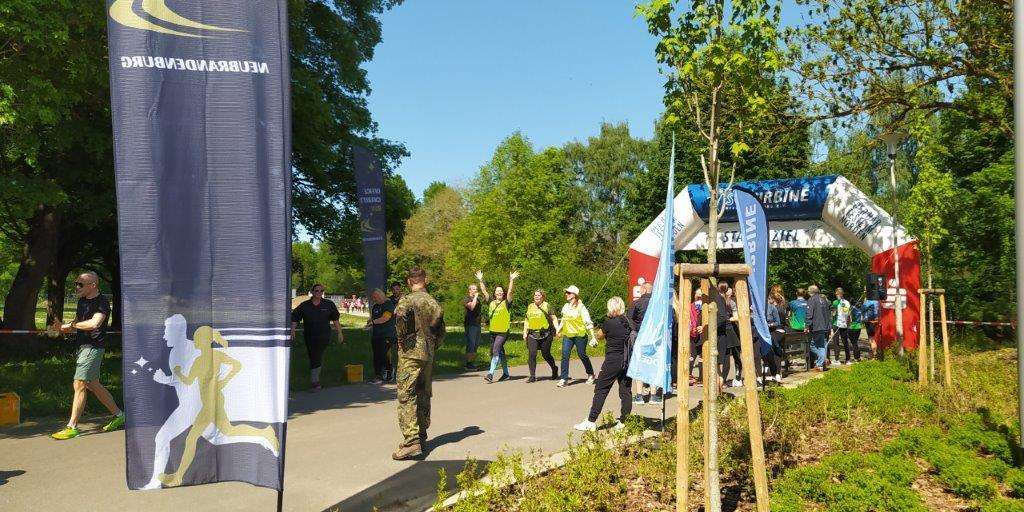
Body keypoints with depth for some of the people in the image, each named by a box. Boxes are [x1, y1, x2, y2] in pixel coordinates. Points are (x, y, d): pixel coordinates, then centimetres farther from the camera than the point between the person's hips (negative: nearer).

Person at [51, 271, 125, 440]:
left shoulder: (102, 302, -13)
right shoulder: (82, 301, 15)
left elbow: (94, 323, -28)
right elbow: (78, 324, 22)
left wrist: (71, 325, -14)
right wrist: (62, 328, 2)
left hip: (93, 347, -10)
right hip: (83, 347, 10)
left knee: (79, 385, -9)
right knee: (93, 385, 14)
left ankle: (72, 427, -4)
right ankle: (118, 415, 25)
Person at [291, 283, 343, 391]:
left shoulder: (329, 304, 3)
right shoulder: (304, 305, 3)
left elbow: (335, 319, 9)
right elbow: (294, 318, 4)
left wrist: (339, 333, 8)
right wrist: (292, 330, -9)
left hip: (324, 335, -3)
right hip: (309, 336, 3)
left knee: (317, 358, -16)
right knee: (313, 358, 11)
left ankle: (314, 382, -13)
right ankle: (316, 381, 26)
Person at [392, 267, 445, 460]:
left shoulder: (407, 300, -9)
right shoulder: (434, 303, 10)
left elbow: (400, 318, -29)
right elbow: (441, 332, 13)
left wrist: (403, 339, -15)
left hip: (410, 354, -6)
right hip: (429, 356, 7)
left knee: (407, 396, -6)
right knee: (423, 396, 15)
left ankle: (411, 442, -13)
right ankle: (421, 436, 24)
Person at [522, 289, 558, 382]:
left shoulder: (546, 306, 1)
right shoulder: (530, 306, 13)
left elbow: (553, 318, 0)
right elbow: (527, 320, 19)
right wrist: (525, 332, 11)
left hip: (545, 334, -3)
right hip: (532, 334, 3)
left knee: (546, 354, 5)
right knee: (532, 354, -7)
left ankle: (554, 369, 32)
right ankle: (532, 376, -1)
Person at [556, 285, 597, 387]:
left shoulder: (581, 307, -10)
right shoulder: (565, 307, 8)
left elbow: (588, 322, -11)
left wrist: (592, 336, -14)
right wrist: (558, 330, 23)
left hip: (580, 335, -5)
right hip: (567, 335, 5)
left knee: (582, 355, 6)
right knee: (565, 355, -7)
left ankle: (590, 374, 28)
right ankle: (563, 378, -4)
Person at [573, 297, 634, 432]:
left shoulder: (608, 323, -11)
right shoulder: (628, 323, 2)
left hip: (612, 361, -5)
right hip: (627, 361, 5)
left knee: (601, 390, 2)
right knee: (625, 391, 9)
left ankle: (591, 422, 4)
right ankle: (624, 422, 12)